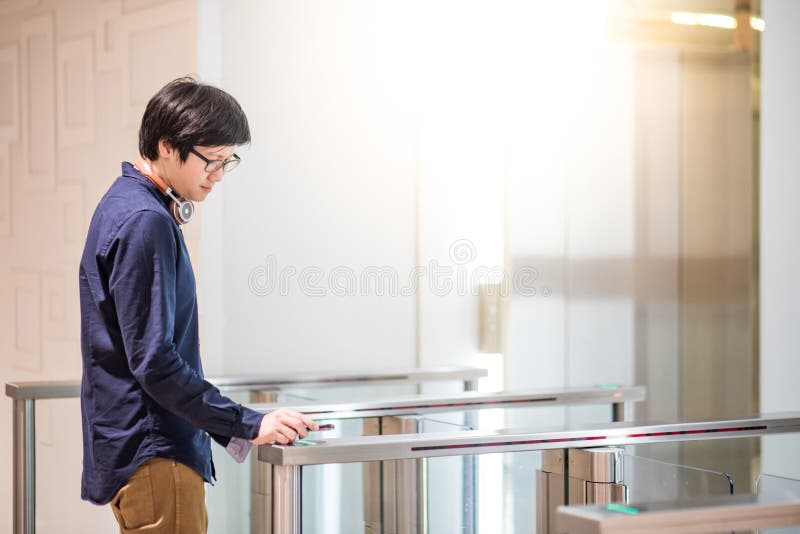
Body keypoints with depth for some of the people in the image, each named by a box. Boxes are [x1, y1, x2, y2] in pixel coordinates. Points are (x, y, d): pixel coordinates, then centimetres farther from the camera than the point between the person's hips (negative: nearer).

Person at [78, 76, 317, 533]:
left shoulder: (126, 206, 15)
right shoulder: (145, 224, -17)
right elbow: (154, 362, -21)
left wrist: (227, 428, 16)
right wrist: (248, 425, -17)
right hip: (153, 458, -10)